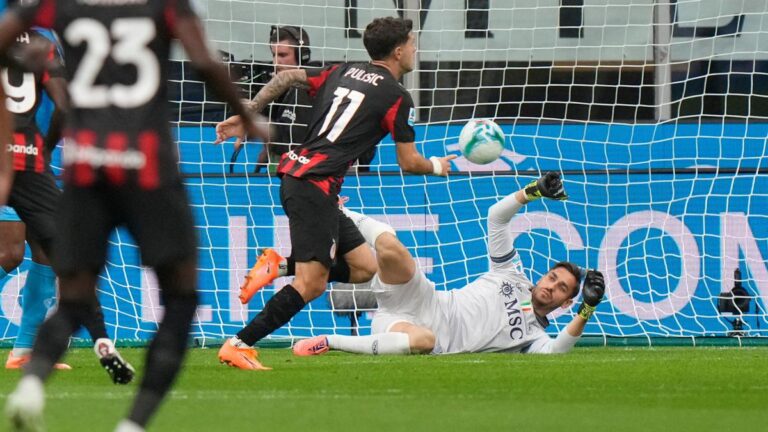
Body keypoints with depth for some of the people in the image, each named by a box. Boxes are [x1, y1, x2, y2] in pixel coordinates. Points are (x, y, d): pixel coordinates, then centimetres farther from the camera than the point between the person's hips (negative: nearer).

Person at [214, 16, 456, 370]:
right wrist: (436, 166, 22)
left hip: (294, 172, 9)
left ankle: (278, 265, 4)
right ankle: (239, 346, -16)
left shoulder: (343, 72, 17)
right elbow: (409, 163, 1)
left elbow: (286, 77, 14)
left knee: (365, 268, 9)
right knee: (311, 284, -12)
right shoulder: (396, 97, -3)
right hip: (315, 185, -9)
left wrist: (244, 116, 16)